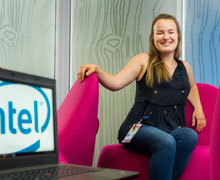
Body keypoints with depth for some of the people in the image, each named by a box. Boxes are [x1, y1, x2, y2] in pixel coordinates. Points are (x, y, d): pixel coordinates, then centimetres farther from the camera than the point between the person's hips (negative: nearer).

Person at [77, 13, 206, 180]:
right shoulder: (144, 60, 8)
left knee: (190, 136, -32)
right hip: (142, 126, -3)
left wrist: (198, 107, 22)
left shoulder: (185, 67, 20)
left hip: (173, 128, 4)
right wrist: (96, 70, -22)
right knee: (166, 142, -36)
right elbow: (116, 83, -4)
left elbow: (192, 86, 41)